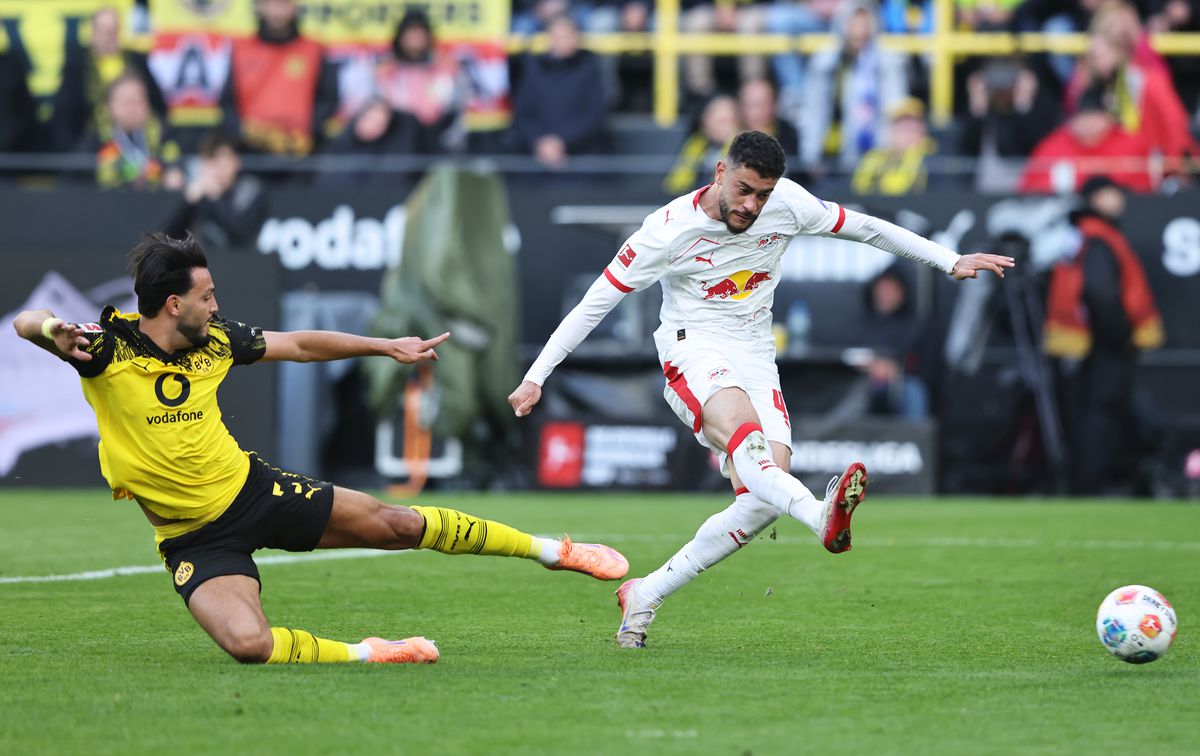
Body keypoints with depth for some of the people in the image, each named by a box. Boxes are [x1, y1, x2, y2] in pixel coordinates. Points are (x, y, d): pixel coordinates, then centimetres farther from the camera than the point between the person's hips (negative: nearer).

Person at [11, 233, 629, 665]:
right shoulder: (108, 345, -17)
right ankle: (364, 653, -6)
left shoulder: (214, 339, -2)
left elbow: (299, 346, 13)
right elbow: (26, 323, -31)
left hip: (254, 490, 4)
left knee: (396, 524, 4)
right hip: (195, 538, -4)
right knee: (247, 643, -30)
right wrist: (51, 328, -55)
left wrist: (386, 347, 18)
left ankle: (551, 551, 19)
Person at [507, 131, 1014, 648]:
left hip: (756, 361, 5)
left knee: (763, 502, -16)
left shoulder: (787, 202, -3)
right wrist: (536, 377, -10)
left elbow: (865, 228, 10)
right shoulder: (670, 229, -13)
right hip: (694, 351, -5)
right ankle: (822, 516, -67)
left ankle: (644, 595, -5)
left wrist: (951, 262, 10)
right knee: (744, 433, -38)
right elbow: (596, 301, -7)